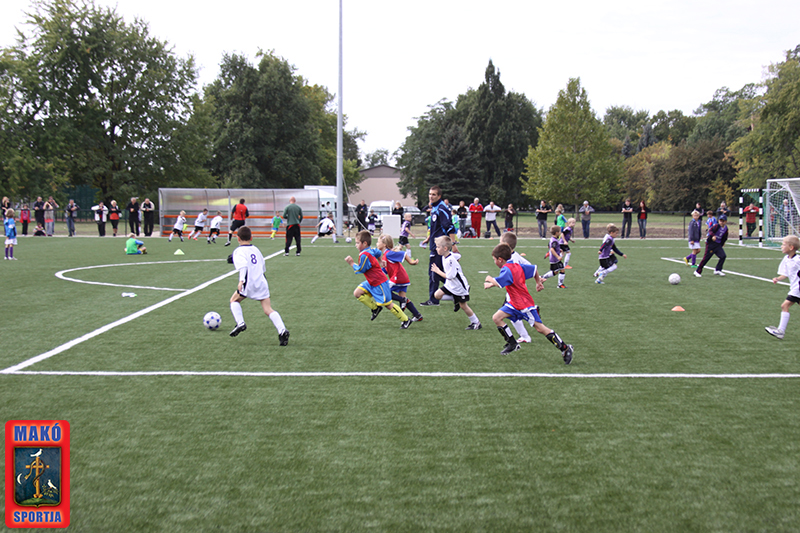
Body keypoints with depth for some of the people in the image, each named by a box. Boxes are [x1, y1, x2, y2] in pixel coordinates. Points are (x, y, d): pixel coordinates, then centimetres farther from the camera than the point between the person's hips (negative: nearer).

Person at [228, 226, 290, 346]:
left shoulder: (238, 251, 0)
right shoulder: (256, 250, 19)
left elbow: (243, 265, -20)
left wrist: (241, 280, -31)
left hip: (249, 283, -5)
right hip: (262, 282, 5)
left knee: (234, 300, 20)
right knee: (268, 309, 0)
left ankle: (240, 323, 3)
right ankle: (282, 330, -18)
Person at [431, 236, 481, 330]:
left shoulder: (450, 260, -30)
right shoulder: (448, 255, -3)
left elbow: (449, 276, -30)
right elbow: (459, 256, 16)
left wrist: (438, 271, -20)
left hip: (460, 287, -9)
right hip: (450, 284, 9)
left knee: (463, 306, 2)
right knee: (437, 295, -2)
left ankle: (476, 323, 18)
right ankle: (456, 301, 18)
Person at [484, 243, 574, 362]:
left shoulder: (507, 270, -21)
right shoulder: (517, 266, 7)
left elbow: (498, 283, -36)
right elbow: (534, 268, 16)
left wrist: (490, 279, -14)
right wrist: (538, 282, 27)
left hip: (525, 305, -10)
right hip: (514, 303, 10)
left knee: (540, 328, -6)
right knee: (496, 318, 0)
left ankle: (565, 349, 2)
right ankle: (512, 344, 8)